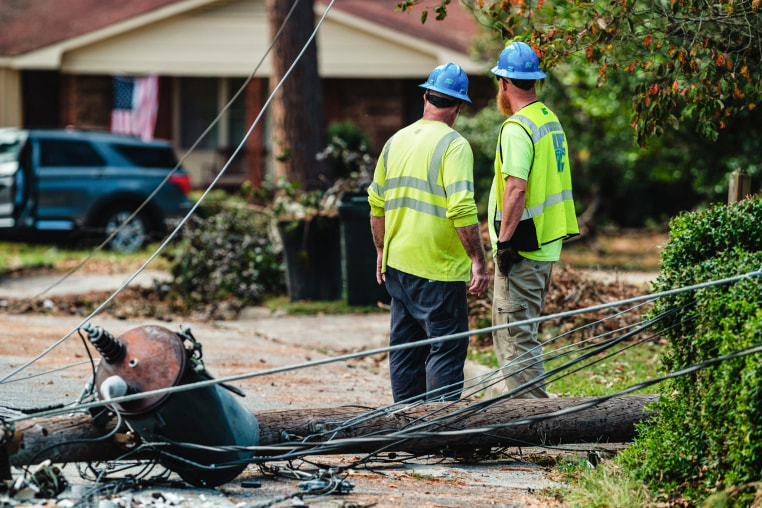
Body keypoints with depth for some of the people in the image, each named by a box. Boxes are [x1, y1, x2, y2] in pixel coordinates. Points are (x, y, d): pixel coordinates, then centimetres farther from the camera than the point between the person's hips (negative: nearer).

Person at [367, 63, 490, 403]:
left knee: (406, 344, 14)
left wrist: (382, 252, 26)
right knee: (447, 346, -3)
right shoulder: (453, 145, -12)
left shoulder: (397, 141, 10)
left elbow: (376, 203, 16)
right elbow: (462, 209, -21)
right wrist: (478, 261, -18)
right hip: (438, 268, -7)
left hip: (397, 263, 7)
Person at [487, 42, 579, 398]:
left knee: (514, 334, -5)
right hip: (547, 245, 10)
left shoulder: (517, 128, -16)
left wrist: (504, 240, -20)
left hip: (522, 249, -10)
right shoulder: (551, 120, 14)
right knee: (520, 331, 19)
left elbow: (516, 187, -24)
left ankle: (531, 401, -6)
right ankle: (519, 396, 25)